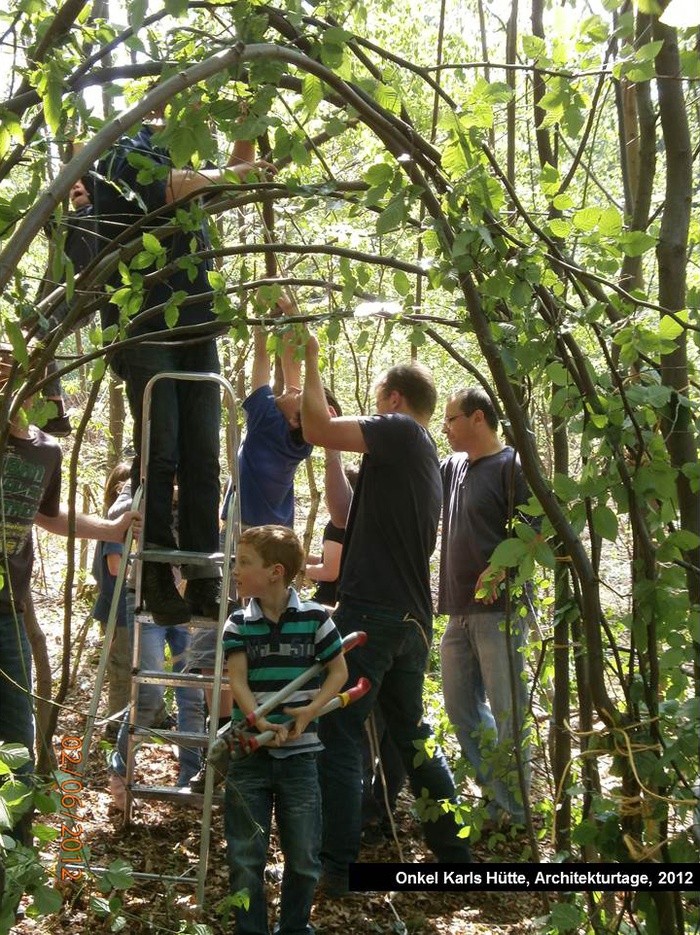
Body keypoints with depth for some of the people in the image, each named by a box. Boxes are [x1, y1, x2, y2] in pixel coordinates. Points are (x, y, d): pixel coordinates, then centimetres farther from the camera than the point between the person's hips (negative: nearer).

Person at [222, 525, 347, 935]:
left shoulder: (315, 618, -4)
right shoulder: (238, 624, 1)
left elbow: (339, 671, 2)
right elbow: (238, 679, -8)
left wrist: (310, 710, -12)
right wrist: (259, 722, -24)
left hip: (299, 752, -1)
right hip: (249, 752, 1)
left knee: (304, 855, 8)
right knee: (246, 857, 6)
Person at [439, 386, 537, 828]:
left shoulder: (512, 465, -8)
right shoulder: (453, 468, 15)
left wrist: (501, 569, -24)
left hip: (500, 608, -9)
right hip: (460, 610, 9)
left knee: (508, 712, -4)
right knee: (462, 708, 12)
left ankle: (514, 809, 4)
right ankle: (496, 797, 22)